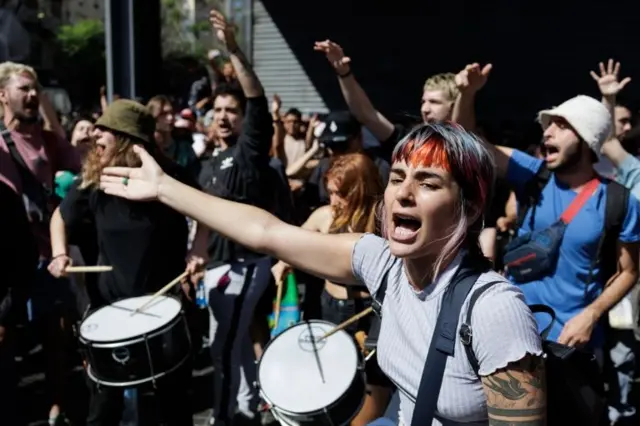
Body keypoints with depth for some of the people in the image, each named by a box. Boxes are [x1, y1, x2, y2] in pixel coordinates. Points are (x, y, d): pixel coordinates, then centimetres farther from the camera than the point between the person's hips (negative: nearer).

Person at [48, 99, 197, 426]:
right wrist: (59, 254, -6)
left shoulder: (169, 177, -13)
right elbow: (61, 216, 11)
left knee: (173, 387, 13)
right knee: (105, 393, 10)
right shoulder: (92, 182, -7)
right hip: (111, 301, 2)